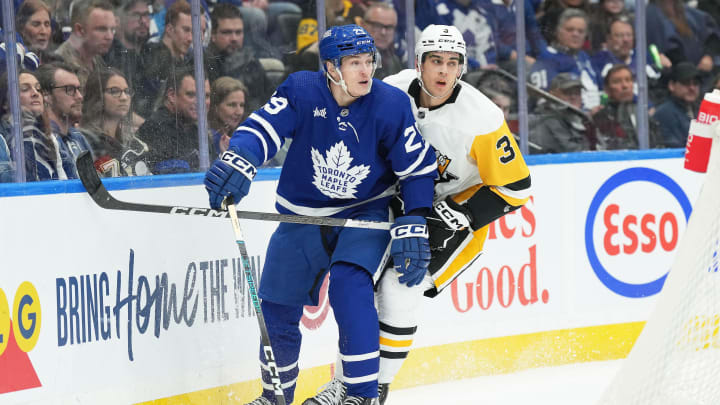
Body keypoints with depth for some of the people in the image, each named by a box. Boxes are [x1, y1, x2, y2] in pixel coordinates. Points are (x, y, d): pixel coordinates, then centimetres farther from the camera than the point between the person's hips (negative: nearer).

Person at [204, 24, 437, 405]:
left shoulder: (390, 104, -17)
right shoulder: (302, 91, -16)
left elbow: (418, 168, -9)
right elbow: (263, 128, -25)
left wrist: (413, 227, -13)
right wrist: (237, 161, -45)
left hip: (365, 215, -2)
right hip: (304, 215, 2)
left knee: (349, 285, -27)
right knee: (277, 304, 7)